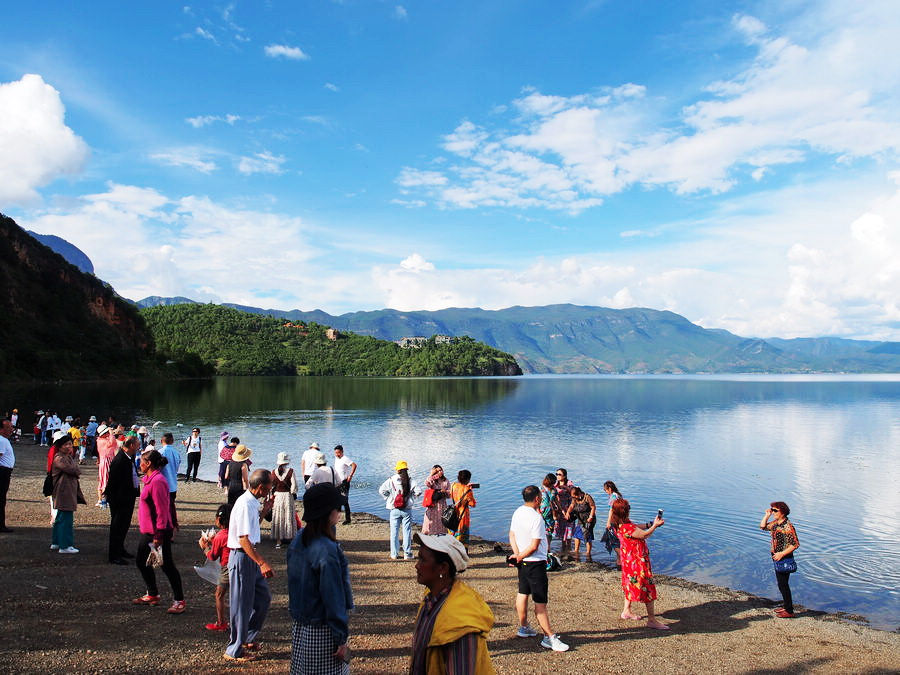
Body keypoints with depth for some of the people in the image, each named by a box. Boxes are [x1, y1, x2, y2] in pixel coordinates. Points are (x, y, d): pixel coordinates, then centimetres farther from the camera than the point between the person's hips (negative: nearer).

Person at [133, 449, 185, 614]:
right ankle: (152, 595, 33)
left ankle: (179, 600, 8)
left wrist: (158, 535, -24)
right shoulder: (150, 479, 11)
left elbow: (161, 510, -24)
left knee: (166, 565, -2)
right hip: (148, 531, 10)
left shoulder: (157, 481, -21)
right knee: (142, 562, 18)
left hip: (158, 532, -10)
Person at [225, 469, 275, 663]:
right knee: (242, 605, 2)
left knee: (264, 597, 17)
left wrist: (264, 511, 17)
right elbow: (243, 539, -26)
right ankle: (235, 651, 17)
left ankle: (247, 638, 32)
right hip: (242, 558, -10)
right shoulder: (245, 504, -22)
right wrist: (262, 563, -30)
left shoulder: (252, 502, 9)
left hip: (251, 557, 10)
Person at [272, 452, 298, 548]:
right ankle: (288, 538, 10)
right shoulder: (290, 471, -8)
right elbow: (294, 485, -9)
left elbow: (271, 486, 3)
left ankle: (278, 541, 9)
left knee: (277, 519, 8)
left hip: (277, 496, 2)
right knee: (288, 518, 8)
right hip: (287, 496, -2)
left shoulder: (274, 472, 0)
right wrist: (294, 494, 5)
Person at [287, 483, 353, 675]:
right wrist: (342, 639, -14)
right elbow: (334, 599, -21)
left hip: (299, 628, 9)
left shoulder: (298, 540, 1)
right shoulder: (326, 551, -25)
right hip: (321, 632, -9)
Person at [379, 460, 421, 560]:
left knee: (394, 532, 9)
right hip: (407, 510, 0)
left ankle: (394, 554, 12)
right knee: (407, 531, 7)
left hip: (394, 510, 0)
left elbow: (382, 490, -11)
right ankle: (407, 554, 8)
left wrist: (388, 498, 2)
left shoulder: (391, 480, -7)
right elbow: (418, 492, -9)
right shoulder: (410, 481, -5)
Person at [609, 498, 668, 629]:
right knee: (648, 587, -2)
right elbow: (644, 535, -21)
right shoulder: (626, 527, -30)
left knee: (631, 584, 24)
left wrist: (650, 524, 8)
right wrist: (655, 526, -7)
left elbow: (636, 528, 15)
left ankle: (627, 611, 35)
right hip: (638, 560, -10)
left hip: (629, 559, 10)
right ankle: (651, 620, 4)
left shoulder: (621, 525, 1)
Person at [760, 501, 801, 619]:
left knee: (783, 584, -2)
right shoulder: (775, 523, 5)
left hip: (784, 559, -9)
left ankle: (789, 611, 8)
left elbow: (795, 544, -21)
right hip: (777, 558, 9)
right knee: (781, 584, 18)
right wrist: (767, 515, 5)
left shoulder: (788, 526, -21)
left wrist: (781, 554, -22)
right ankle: (786, 606, 31)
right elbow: (763, 526, 19)